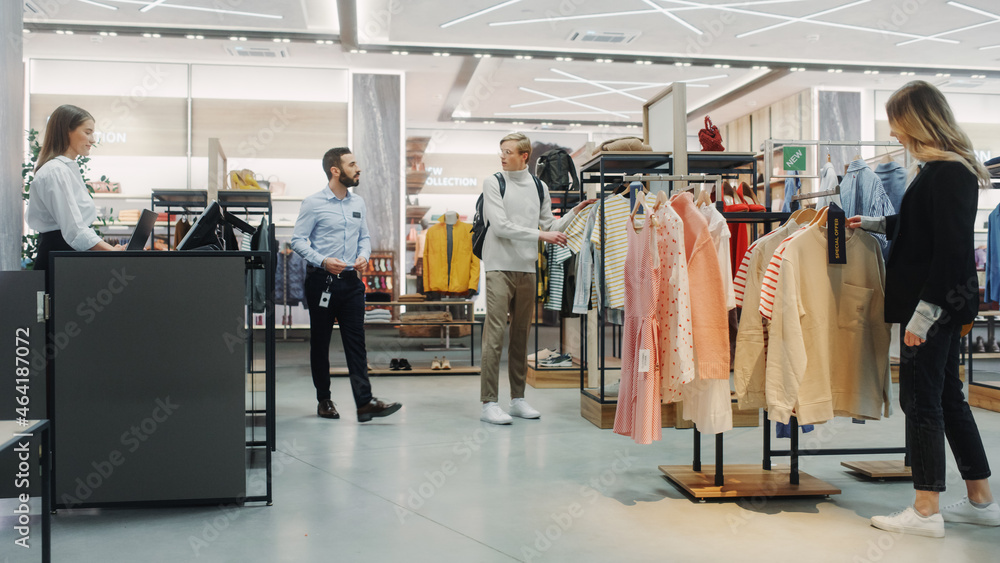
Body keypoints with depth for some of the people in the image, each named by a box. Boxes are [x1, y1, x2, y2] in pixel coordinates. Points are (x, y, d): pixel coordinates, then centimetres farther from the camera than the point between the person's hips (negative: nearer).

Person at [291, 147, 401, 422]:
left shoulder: (358, 203, 11)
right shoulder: (313, 203, -5)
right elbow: (297, 239, -7)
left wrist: (363, 256, -3)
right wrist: (322, 261, -19)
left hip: (351, 280, 4)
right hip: (321, 281, -4)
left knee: (356, 341, -2)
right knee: (320, 342, 7)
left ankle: (365, 402, -6)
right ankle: (324, 400, 18)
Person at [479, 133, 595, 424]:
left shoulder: (539, 187, 13)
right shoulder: (493, 183, 0)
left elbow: (552, 227, 16)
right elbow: (500, 226, -10)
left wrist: (576, 210, 5)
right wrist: (541, 235, -13)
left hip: (527, 269, 5)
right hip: (500, 268, -4)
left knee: (521, 334, 9)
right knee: (495, 334, -9)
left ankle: (518, 398, 18)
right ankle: (489, 403, -6)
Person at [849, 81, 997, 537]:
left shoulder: (947, 173, -17)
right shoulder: (949, 168, 13)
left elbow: (952, 249, -22)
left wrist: (925, 310, -21)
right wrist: (876, 224, 37)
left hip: (934, 306, -10)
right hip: (943, 306, 10)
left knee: (920, 401, -3)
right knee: (947, 398, 16)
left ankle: (926, 512, 8)